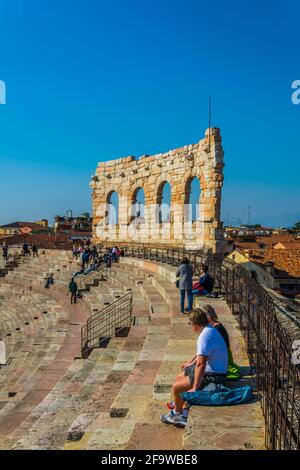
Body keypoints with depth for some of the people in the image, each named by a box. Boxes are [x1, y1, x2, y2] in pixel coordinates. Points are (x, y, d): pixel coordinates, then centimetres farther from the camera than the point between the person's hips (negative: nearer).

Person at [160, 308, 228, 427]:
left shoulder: (205, 336, -28)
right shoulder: (210, 330, 5)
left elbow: (201, 364, -30)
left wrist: (195, 388, -25)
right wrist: (190, 363, 30)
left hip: (212, 376, -10)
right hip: (210, 369, 10)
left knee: (176, 387, -5)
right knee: (179, 378, 19)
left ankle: (177, 414, 19)